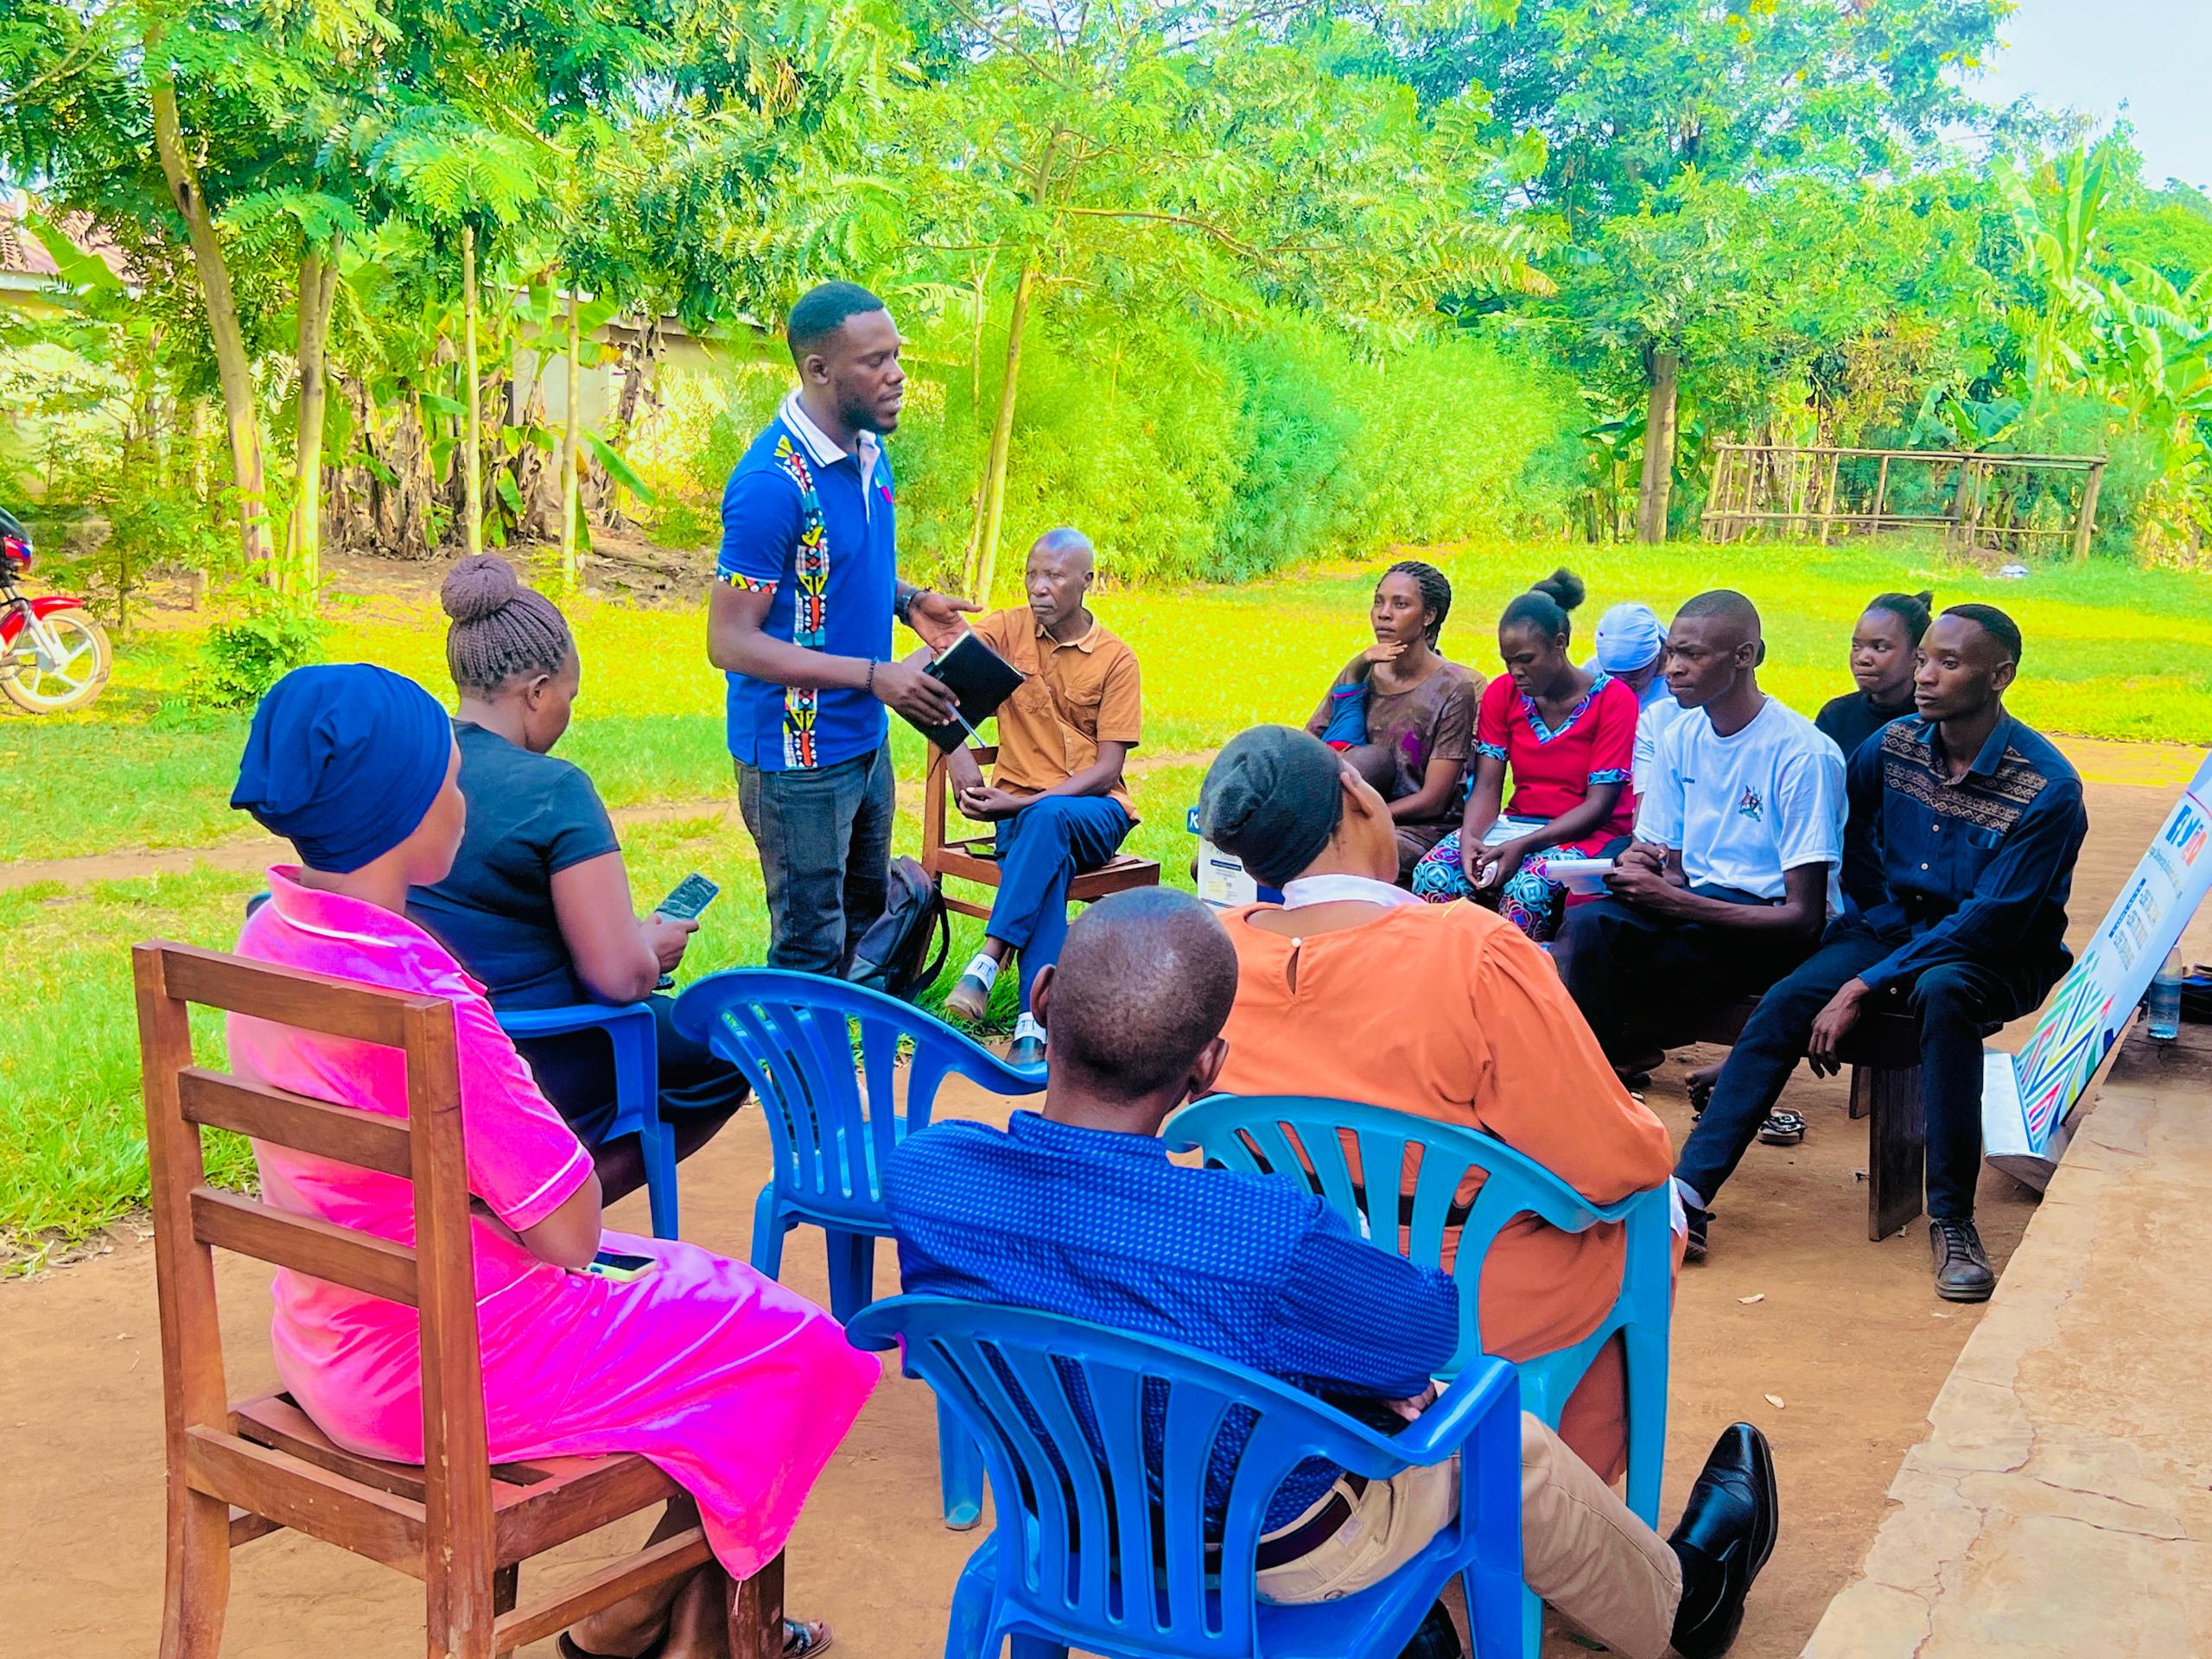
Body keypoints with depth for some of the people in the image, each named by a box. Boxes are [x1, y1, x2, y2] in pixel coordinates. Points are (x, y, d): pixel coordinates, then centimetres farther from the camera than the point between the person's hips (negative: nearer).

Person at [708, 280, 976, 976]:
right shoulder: (773, 484, -24)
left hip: (865, 738, 9)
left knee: (866, 912, 23)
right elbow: (731, 642, -23)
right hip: (798, 756, -9)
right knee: (811, 947, 3)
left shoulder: (866, 449, 3)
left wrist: (908, 600, -1)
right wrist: (873, 675, -26)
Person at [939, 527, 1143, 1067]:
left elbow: (1108, 769, -7)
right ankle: (1034, 1026, -40)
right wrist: (959, 758, -28)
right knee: (1048, 862, -34)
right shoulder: (1008, 629, 3)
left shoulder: (1116, 659, -1)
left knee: (1048, 817, -37)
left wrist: (1028, 801, -21)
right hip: (1020, 808, 1)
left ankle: (989, 960, -40)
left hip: (1092, 809, 0)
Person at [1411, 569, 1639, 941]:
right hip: (1519, 822, 5)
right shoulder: (1502, 693, 5)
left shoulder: (1613, 699, -9)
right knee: (1433, 871, -24)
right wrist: (1469, 838, -22)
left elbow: (1600, 804, -13)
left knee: (1528, 886, -36)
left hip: (1587, 832, -4)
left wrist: (1523, 845, -25)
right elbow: (1487, 785, 1)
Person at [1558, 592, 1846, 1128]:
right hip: (1695, 898, 6)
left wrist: (1671, 899, -25)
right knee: (1586, 923, -26)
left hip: (1770, 924, -6)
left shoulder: (1804, 756, -16)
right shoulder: (1681, 736, 5)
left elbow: (1804, 916, -18)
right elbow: (1667, 864, 11)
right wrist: (1638, 866, -15)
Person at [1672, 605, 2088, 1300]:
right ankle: (1689, 1190, -29)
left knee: (1942, 993, -39)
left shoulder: (2048, 788, -20)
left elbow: (1991, 922, -24)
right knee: (1785, 1002, -22)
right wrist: (1874, 916, 8)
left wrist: (1866, 986, -27)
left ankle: (1952, 1219, -28)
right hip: (1895, 925, 5)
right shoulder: (1894, 745, -4)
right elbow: (1846, 825, 17)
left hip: (2000, 956, -4)